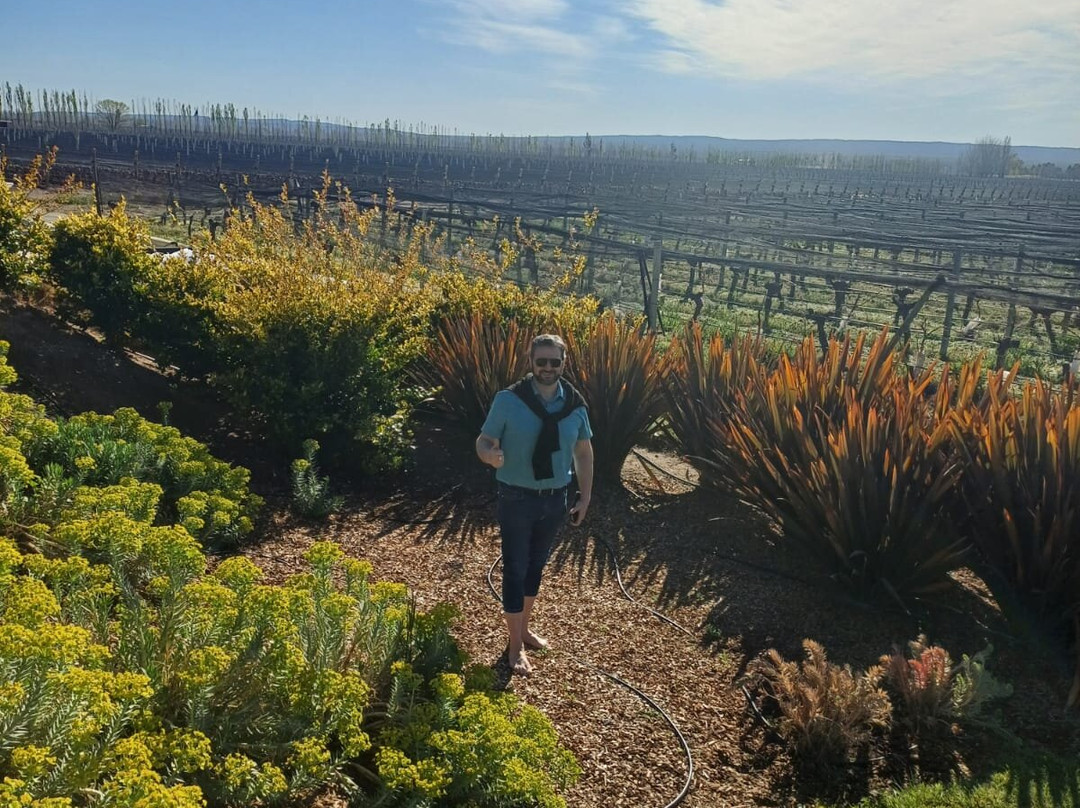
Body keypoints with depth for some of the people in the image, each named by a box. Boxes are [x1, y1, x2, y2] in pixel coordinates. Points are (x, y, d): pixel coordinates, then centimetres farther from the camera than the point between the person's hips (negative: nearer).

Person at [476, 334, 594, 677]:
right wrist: (490, 455, -34)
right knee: (515, 569, 3)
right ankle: (516, 646, 17)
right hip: (517, 498, -4)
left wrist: (585, 496, 8)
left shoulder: (575, 404, -3)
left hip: (555, 499, 4)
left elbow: (583, 450, 9)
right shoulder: (508, 400, -15)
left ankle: (524, 627, 38)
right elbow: (484, 441, -9)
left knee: (536, 566, 19)